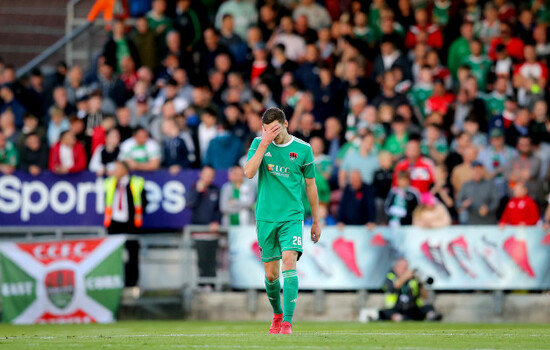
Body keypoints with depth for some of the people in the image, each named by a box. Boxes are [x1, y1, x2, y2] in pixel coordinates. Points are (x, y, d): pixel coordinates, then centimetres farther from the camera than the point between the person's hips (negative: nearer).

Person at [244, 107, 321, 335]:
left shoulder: (303, 149, 0)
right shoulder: (259, 144, 2)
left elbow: (311, 185, 9)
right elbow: (249, 172, -14)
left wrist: (316, 221, 12)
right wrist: (264, 143, -19)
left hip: (292, 217, -2)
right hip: (265, 218, 2)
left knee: (289, 261, -19)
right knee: (271, 274, 6)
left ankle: (288, 322, -21)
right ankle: (277, 315, 31)